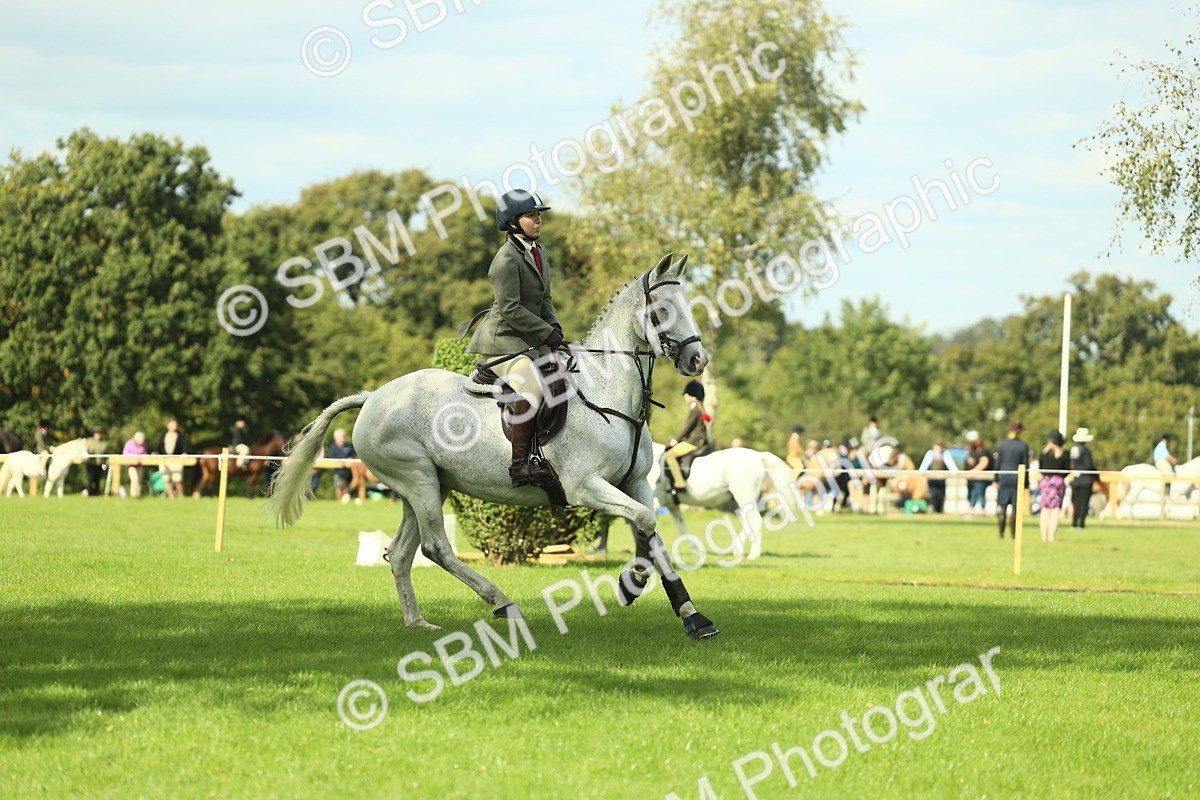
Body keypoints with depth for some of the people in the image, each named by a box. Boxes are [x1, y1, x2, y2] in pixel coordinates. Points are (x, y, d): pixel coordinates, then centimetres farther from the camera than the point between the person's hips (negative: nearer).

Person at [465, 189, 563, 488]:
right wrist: (547, 332, -17)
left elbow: (545, 300, 20)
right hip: (503, 341, -10)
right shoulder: (507, 259, -16)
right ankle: (520, 465, -27)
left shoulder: (539, 253, 13)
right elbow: (510, 309, -21)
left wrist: (555, 326, 2)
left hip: (530, 340, 10)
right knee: (531, 390, -28)